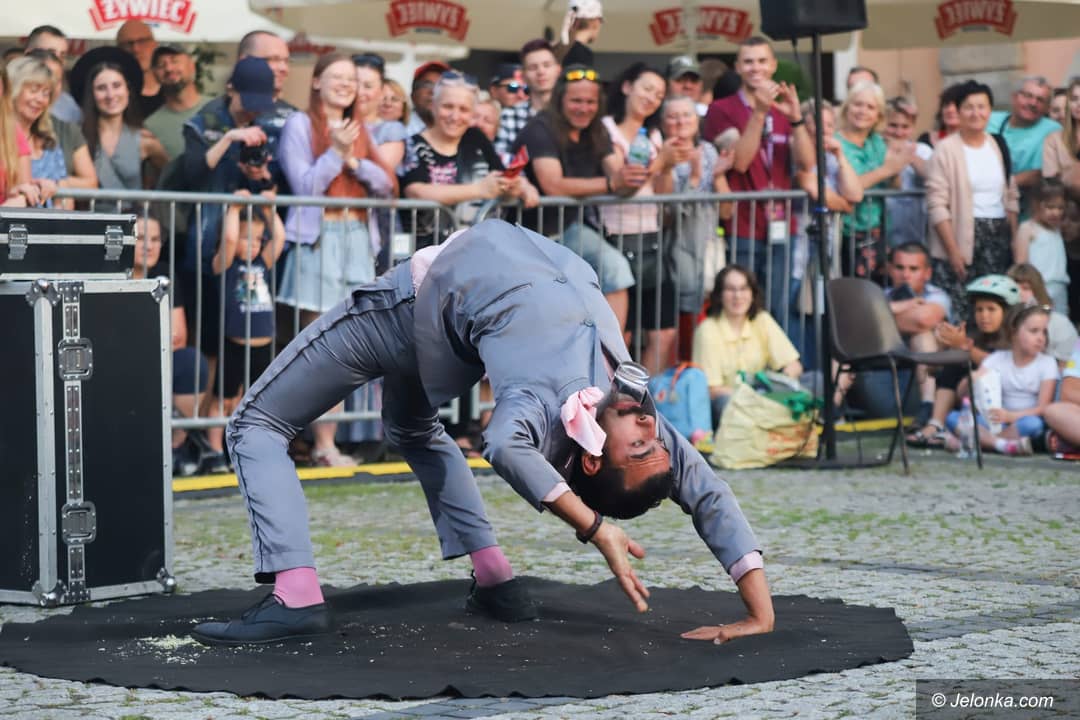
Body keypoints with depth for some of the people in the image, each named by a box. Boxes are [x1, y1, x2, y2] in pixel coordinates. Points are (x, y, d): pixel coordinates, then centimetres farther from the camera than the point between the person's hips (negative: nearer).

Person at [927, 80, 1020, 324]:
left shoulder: (999, 147, 12)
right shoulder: (946, 149, -4)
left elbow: (1011, 198, 16)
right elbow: (937, 205, -10)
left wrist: (1014, 240, 8)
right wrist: (952, 250, -14)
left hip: (998, 238, 5)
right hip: (961, 236, -5)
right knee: (956, 315, -8)